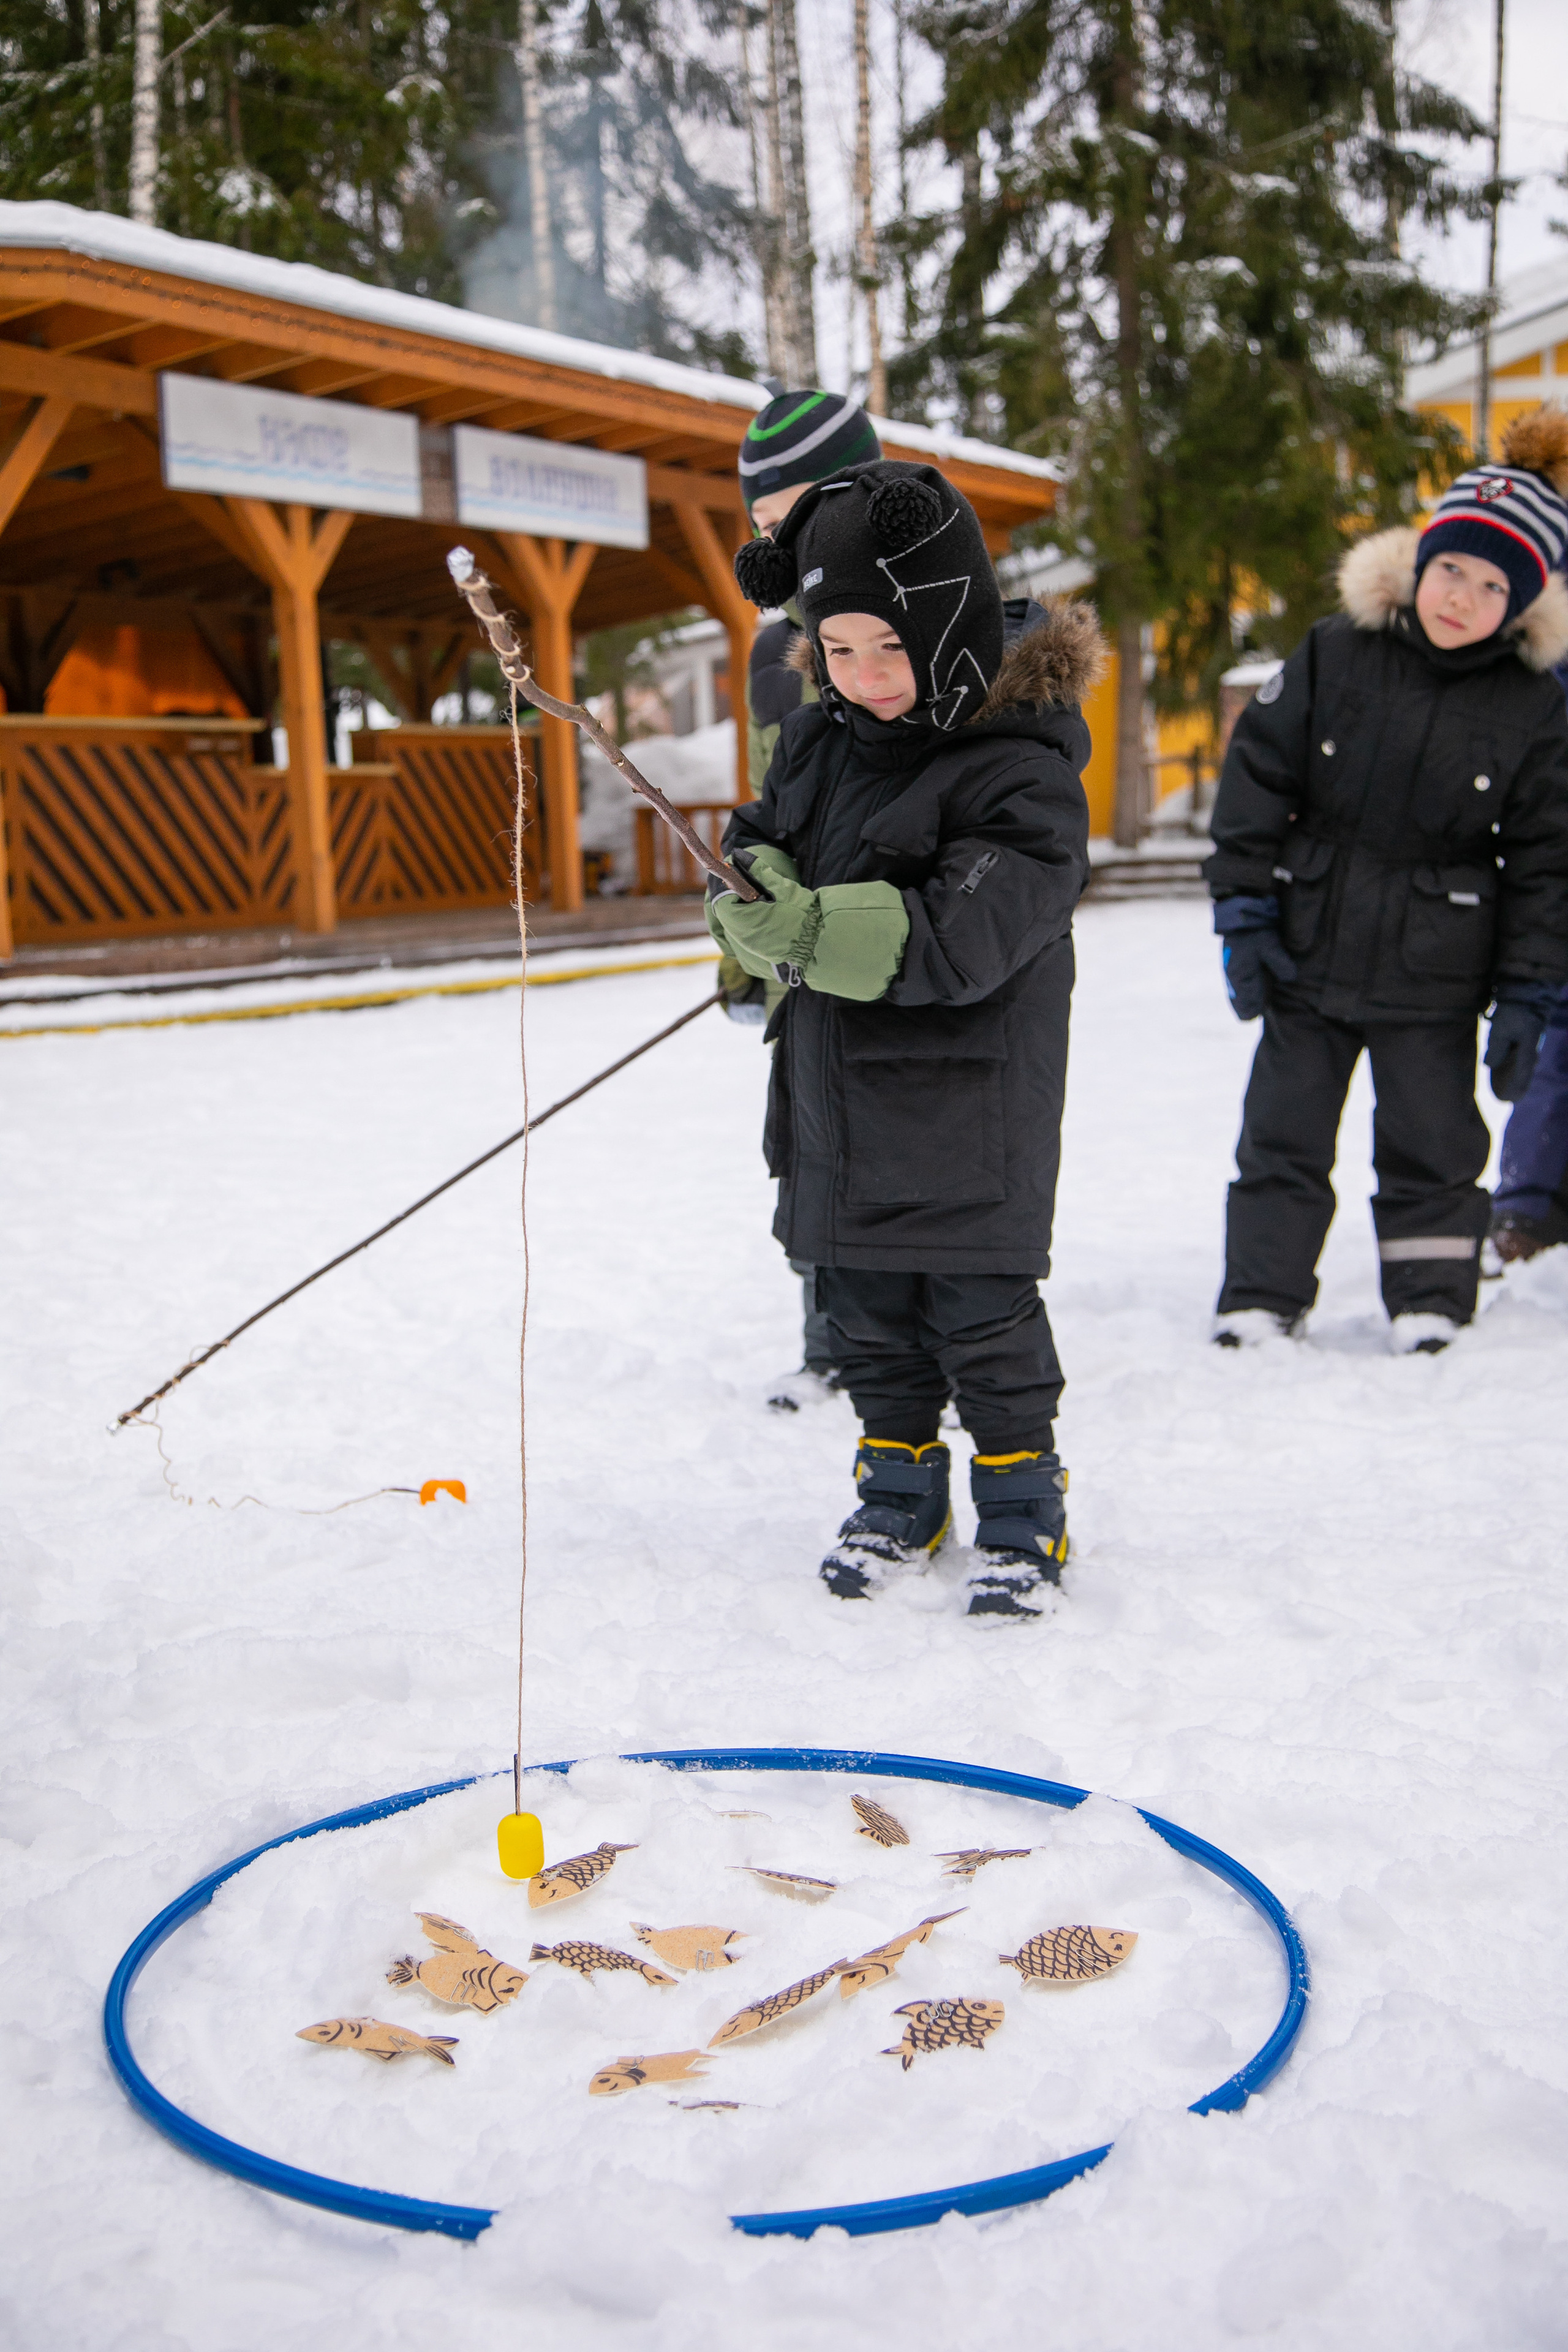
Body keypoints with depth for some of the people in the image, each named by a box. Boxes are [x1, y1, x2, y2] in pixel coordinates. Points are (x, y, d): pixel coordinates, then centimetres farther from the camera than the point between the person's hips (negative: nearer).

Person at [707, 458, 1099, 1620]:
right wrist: (763, 911, -13)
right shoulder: (814, 745, 6)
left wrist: (816, 931, -34)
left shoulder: (1018, 771, -16)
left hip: (966, 1103, -6)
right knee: (867, 1308, 15)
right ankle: (900, 1489, 31)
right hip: (835, 1099, 6)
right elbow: (761, 853, 11)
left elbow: (965, 934, -26)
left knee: (982, 1309, 3)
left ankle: (1023, 1500, 21)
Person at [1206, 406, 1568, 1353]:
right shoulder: (1336, 654, -5)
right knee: (1283, 1133, 8)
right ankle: (1262, 1299, 19)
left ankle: (1431, 1303, 23)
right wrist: (1245, 912, -5)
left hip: (1434, 972, -1)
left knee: (1433, 1143, 9)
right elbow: (1257, 777, -1)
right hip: (1308, 952, 1)